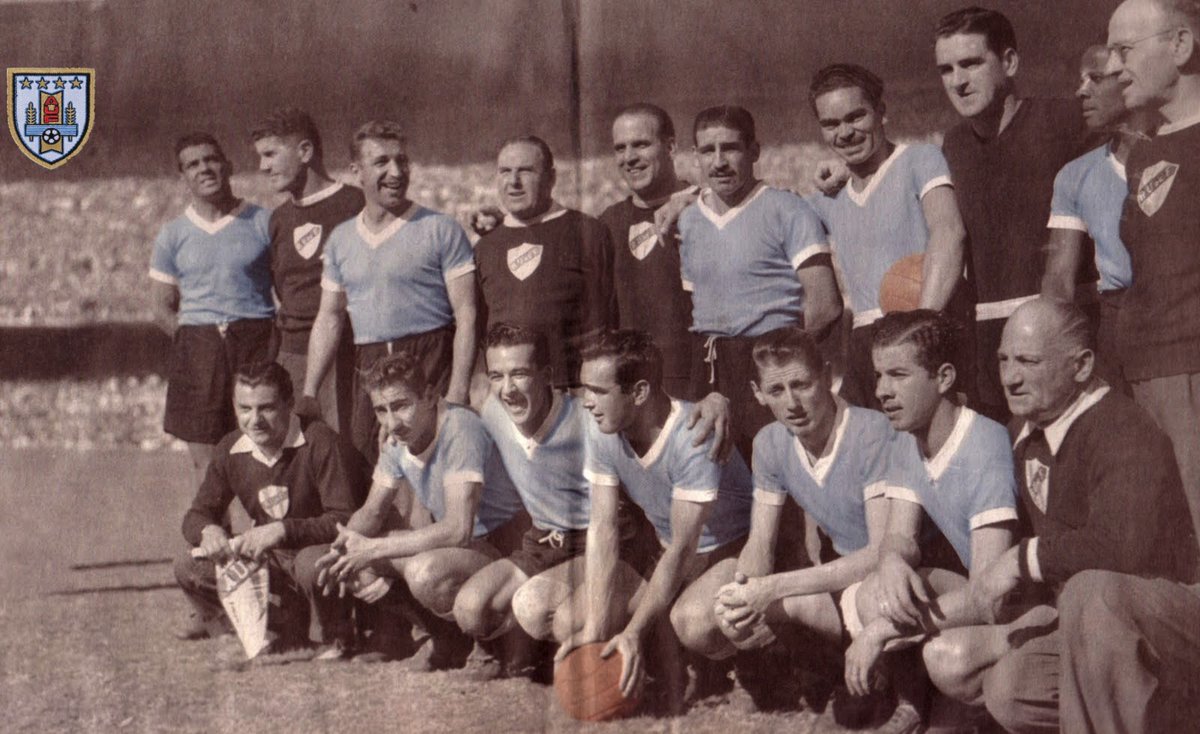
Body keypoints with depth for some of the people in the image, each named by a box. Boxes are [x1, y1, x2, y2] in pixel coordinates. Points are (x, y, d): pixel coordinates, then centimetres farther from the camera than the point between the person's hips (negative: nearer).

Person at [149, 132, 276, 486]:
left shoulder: (264, 222, 6)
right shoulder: (172, 235, 11)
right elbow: (163, 308, 13)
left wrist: (274, 342, -6)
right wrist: (197, 340, -1)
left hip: (256, 344, -2)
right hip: (197, 350, 2)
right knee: (205, 458, 1)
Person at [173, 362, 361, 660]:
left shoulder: (320, 443, -21)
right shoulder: (230, 451, -3)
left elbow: (345, 521, -26)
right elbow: (196, 516, 6)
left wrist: (283, 530, -36)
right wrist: (209, 531, -19)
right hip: (271, 559, 6)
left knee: (312, 564, -40)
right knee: (187, 568, -8)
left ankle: (338, 637, -7)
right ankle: (287, 625, 1)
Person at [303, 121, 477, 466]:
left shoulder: (440, 230, -1)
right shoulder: (340, 238, 13)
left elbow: (466, 315, -6)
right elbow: (329, 318, 18)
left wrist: (457, 393, -14)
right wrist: (308, 395, 11)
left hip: (430, 363, -4)